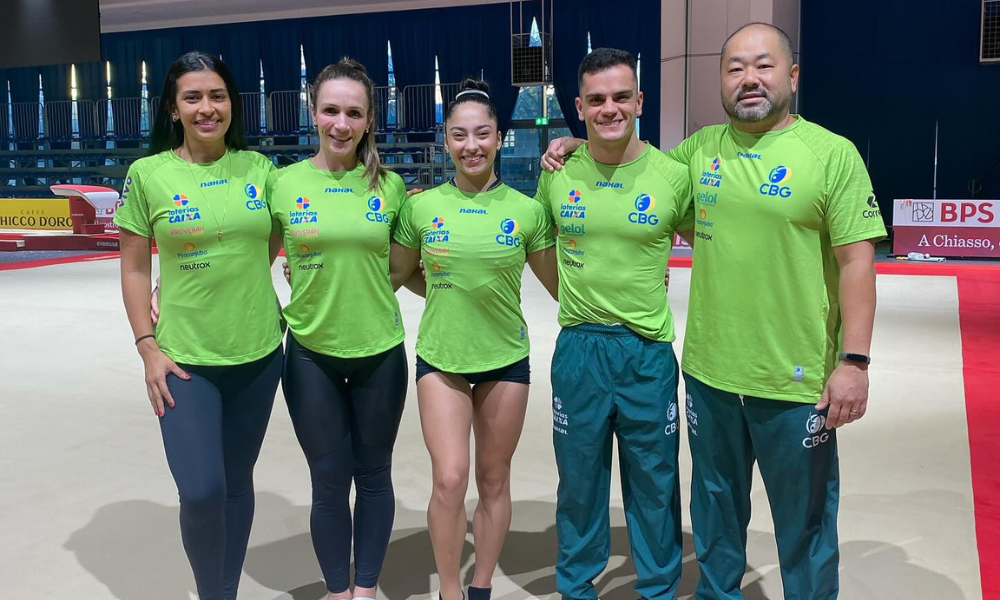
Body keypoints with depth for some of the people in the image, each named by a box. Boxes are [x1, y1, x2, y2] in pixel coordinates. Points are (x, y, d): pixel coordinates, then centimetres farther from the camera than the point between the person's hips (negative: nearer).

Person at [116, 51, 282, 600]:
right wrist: (148, 348, -6)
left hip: (258, 353, 3)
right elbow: (134, 269, -1)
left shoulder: (258, 167, 2)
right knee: (201, 491, -9)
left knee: (237, 481, 14)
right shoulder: (148, 174, -5)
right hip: (184, 358, -2)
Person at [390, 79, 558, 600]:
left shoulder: (526, 210, -5)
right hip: (440, 358, 0)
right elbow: (395, 274, 10)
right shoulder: (422, 206, -3)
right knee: (449, 479, -9)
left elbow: (561, 285, 3)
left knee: (493, 480, 12)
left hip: (506, 359, 1)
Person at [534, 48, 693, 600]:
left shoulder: (673, 176, -8)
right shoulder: (557, 172, -2)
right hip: (578, 347, 2)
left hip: (648, 348, -1)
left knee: (654, 480, 11)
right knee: (579, 476, 14)